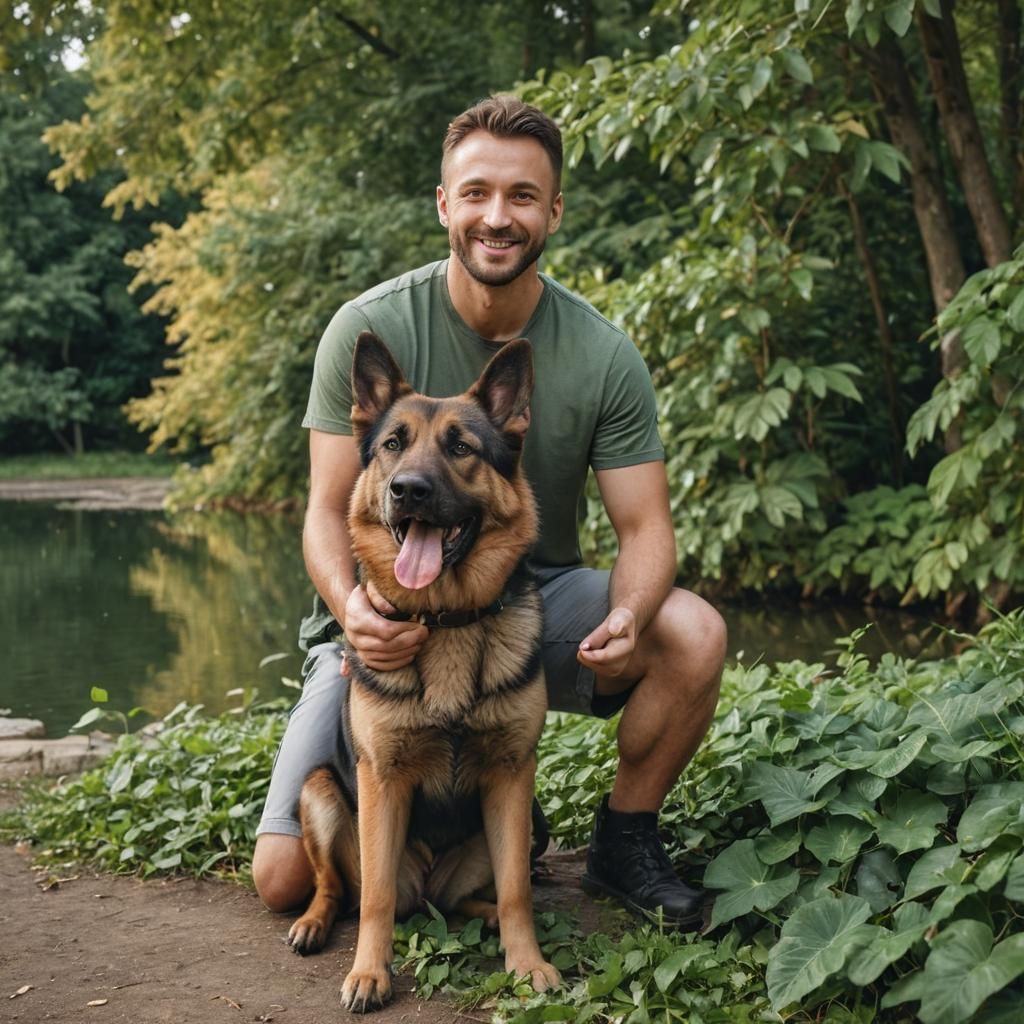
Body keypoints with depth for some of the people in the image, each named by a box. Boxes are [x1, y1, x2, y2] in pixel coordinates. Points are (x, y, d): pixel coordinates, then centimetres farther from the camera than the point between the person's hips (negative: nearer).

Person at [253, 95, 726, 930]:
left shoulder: (604, 356, -8)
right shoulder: (369, 330, -13)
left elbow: (645, 527, -9)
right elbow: (330, 509, -13)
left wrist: (629, 612, -33)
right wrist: (352, 604, -36)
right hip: (393, 618, -1)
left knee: (692, 633, -28)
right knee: (286, 876, -14)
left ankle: (624, 841, -1)